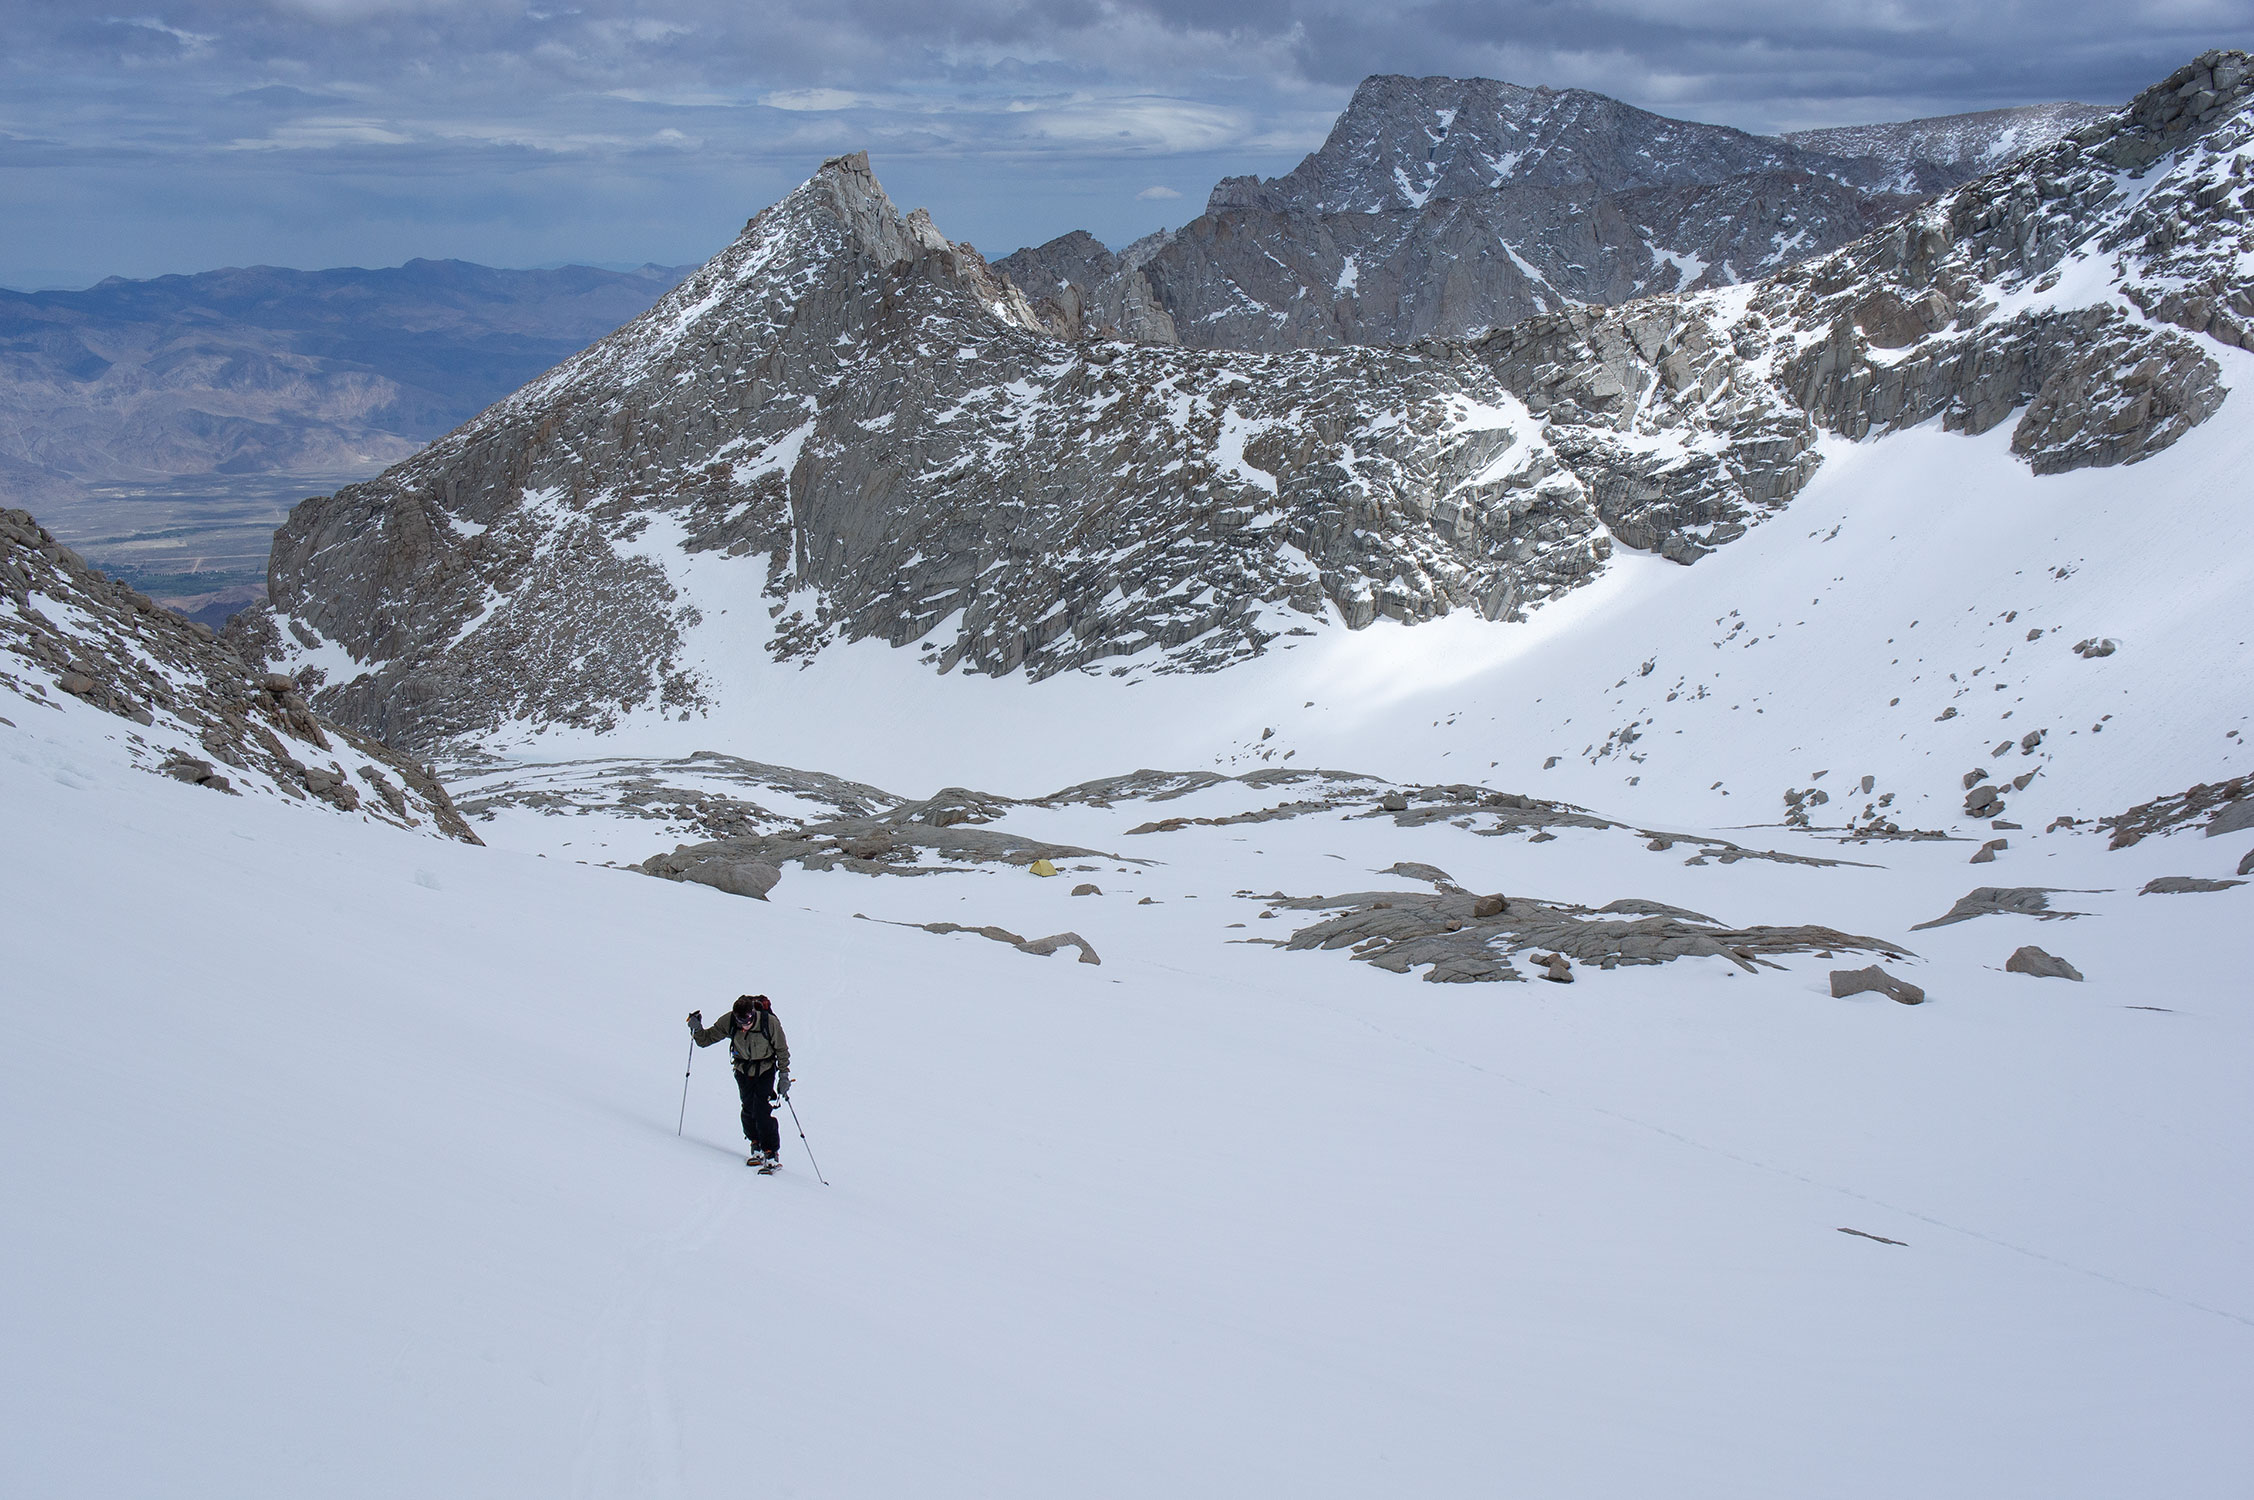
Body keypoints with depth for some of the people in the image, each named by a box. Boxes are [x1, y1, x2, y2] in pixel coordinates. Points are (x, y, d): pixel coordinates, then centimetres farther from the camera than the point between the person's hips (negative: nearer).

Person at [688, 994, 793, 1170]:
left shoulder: (769, 1023, -26)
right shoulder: (728, 1022, -20)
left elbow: (782, 1050, -11)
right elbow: (708, 1038, -6)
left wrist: (784, 1076, -10)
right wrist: (697, 1029, -26)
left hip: (765, 1069, -3)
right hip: (743, 1069, 3)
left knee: (762, 1111, -14)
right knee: (748, 1108, -1)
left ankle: (772, 1154, -7)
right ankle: (756, 1146, 20)